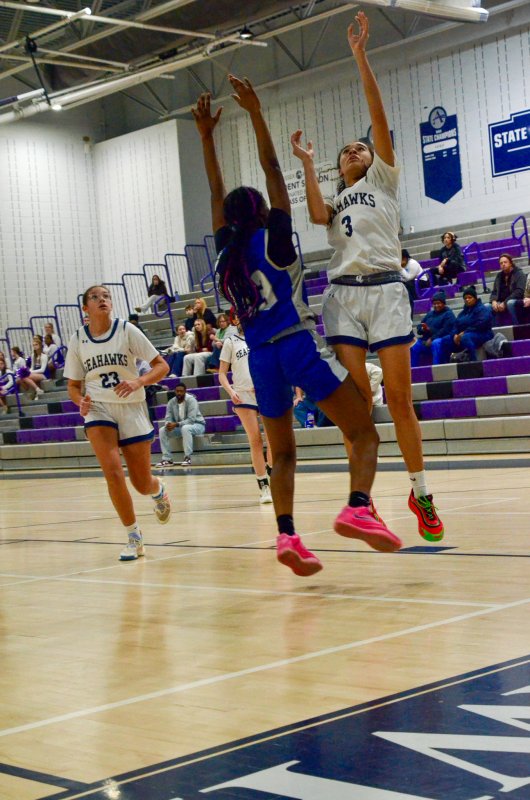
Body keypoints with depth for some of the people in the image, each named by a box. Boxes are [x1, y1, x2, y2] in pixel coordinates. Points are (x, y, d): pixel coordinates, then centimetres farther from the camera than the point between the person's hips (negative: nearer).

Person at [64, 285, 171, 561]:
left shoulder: (127, 330, -5)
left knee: (142, 484, 3)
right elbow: (73, 386, 9)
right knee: (112, 472, -20)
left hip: (131, 408, -1)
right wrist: (81, 401, -13)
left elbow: (161, 366, -5)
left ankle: (159, 492, 42)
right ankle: (134, 537, -5)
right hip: (98, 409, 1)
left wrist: (139, 382, -23)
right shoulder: (78, 340, 1)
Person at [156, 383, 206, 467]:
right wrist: (168, 424, -30)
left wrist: (176, 424, -38)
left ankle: (188, 457, -36)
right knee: (162, 430, -14)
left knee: (185, 428, -40)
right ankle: (167, 459, -15)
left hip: (197, 424, -6)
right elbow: (168, 418, -4)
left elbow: (191, 419, -27)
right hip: (181, 427, 6)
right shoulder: (171, 402, -3)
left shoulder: (191, 400, -20)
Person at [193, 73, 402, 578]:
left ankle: (286, 535, -5)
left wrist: (206, 136, 23)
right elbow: (273, 171, -3)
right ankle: (358, 508, -27)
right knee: (363, 432, -3)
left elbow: (217, 195, 19)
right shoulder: (272, 239, -2)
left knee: (282, 453, 13)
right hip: (300, 346, -5)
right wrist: (255, 113, -2)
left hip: (261, 357, 5)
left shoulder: (226, 251, 9)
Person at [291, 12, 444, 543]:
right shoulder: (335, 200, 24)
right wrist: (307, 163, 2)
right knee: (356, 399, -5)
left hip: (385, 289, -3)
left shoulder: (383, 180, 15)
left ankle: (420, 493, 3)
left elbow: (378, 117, 3)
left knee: (399, 396, -7)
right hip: (343, 293, 3)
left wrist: (360, 57, -2)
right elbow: (316, 216, -1)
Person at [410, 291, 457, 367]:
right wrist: (423, 329, -8)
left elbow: (445, 330, -11)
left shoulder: (448, 314, 4)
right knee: (413, 346, -20)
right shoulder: (430, 314, 23)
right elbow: (419, 328, 18)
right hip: (426, 340, 6)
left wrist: (432, 339, -18)